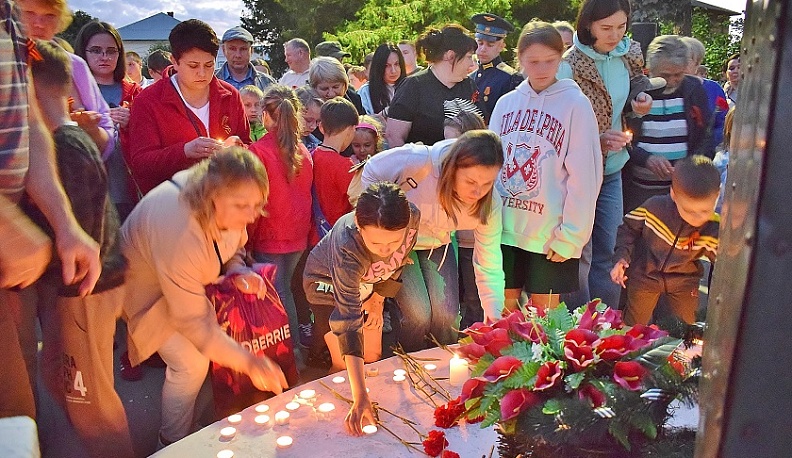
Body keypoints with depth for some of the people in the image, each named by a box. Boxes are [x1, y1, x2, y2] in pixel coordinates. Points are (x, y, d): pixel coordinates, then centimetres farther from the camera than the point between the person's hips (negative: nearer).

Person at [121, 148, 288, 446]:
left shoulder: (226, 204, -22)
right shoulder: (181, 235, -44)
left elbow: (234, 245, 2)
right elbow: (192, 320, -35)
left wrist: (237, 271, -20)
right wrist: (247, 361, -33)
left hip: (182, 274, 7)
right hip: (147, 285, -7)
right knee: (191, 363, -13)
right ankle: (172, 444, 10)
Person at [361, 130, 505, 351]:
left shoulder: (489, 204, -25)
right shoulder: (418, 161, -37)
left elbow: (489, 266, -18)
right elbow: (371, 173, -18)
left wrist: (495, 319, -25)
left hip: (437, 244, 3)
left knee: (446, 315, -5)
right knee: (418, 314, -13)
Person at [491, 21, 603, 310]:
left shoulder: (576, 104, -6)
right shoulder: (506, 103, 5)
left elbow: (584, 176, -9)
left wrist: (570, 235, -11)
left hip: (550, 233, -3)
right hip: (505, 228, 3)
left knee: (543, 313, 10)